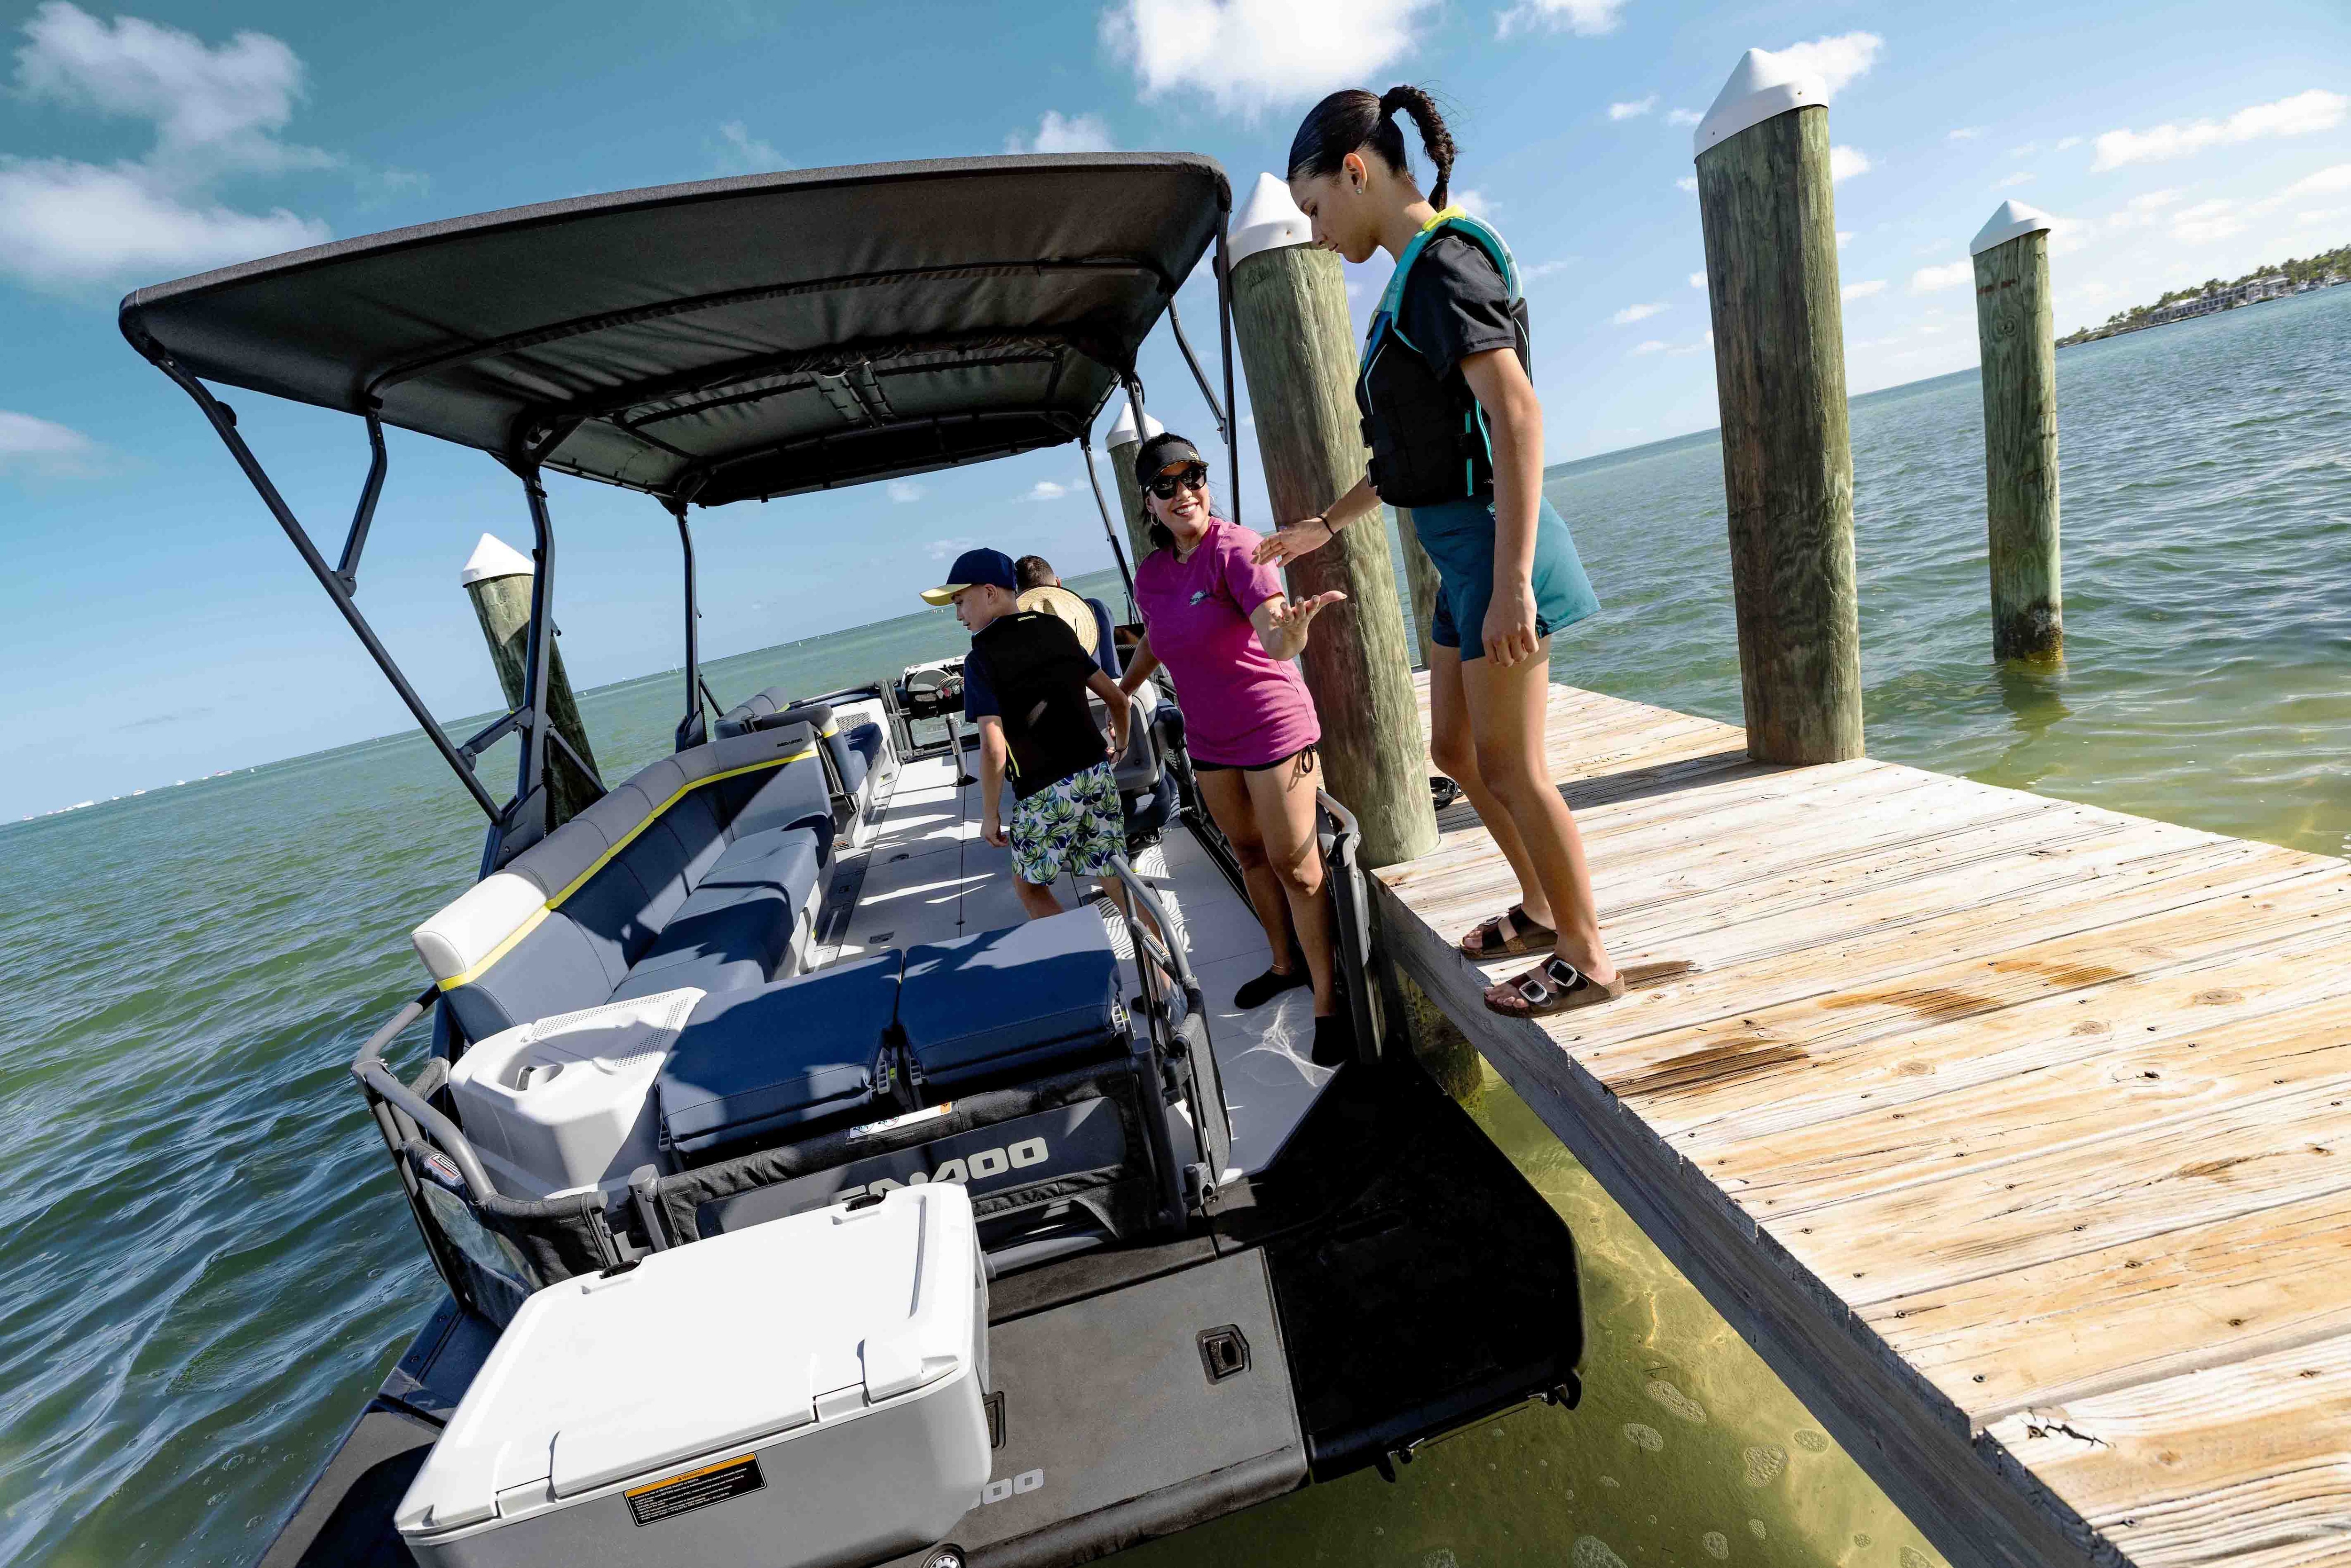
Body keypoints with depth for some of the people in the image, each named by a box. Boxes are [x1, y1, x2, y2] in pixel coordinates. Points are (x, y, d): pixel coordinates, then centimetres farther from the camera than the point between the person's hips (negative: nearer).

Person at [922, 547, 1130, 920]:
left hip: (1045, 791, -5)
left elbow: (994, 747, -17)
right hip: (1098, 774, 5)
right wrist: (1120, 743, 30)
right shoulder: (1057, 630, 8)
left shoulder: (982, 657, -8)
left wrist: (989, 814, -5)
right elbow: (1116, 697, 11)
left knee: (1030, 885, 16)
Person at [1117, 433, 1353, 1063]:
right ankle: (1286, 963, 38)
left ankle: (1327, 1000, 11)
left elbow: (1277, 638, -34)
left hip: (1273, 727, -7)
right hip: (1208, 738, 7)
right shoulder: (1150, 573, 2)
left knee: (1294, 865, -2)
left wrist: (1292, 625, -56)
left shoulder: (1235, 547, -18)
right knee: (1249, 853, 19)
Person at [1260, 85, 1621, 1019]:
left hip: (1489, 541, -10)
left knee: (1508, 765, -2)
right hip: (1461, 551, 10)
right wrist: (1321, 530, 25)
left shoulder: (1443, 263, -13)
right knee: (1454, 748, 17)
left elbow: (1516, 416, -25)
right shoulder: (1416, 276, 17)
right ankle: (1542, 907, 33)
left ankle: (1586, 959, 14)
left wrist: (1512, 582, -30)